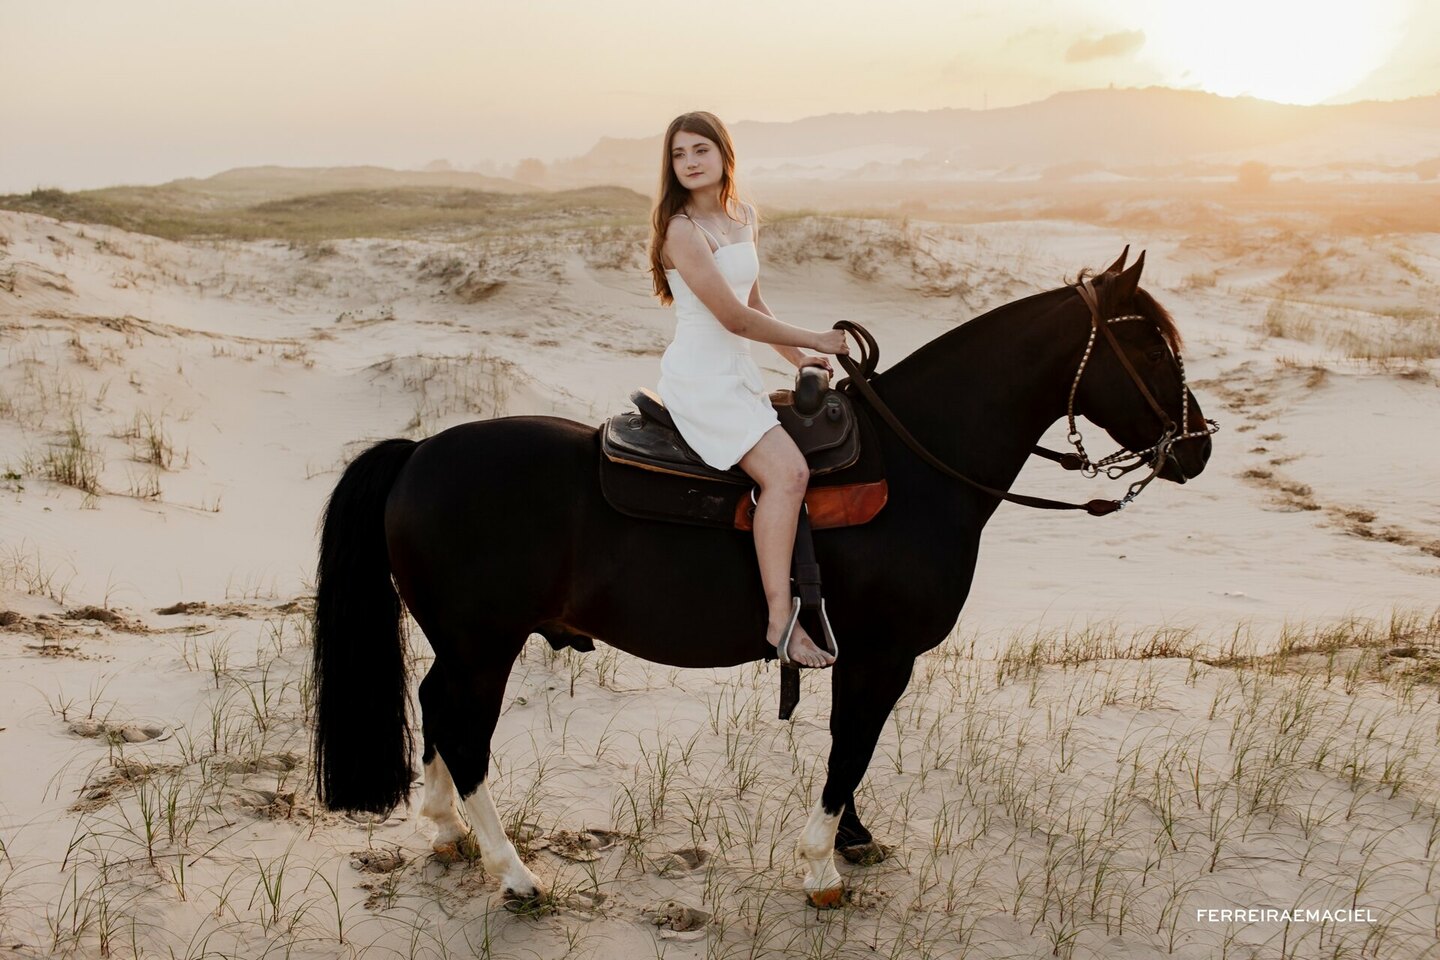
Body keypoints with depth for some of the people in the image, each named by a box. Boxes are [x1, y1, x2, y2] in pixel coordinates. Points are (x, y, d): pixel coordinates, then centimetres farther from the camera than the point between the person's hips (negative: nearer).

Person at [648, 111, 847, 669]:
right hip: (699, 377, -9)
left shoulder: (744, 218, 11)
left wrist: (798, 359, 13)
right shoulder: (682, 230, -14)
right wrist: (813, 340, -9)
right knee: (786, 471, -22)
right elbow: (734, 317, -17)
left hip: (739, 373, 9)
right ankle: (781, 622, -21)